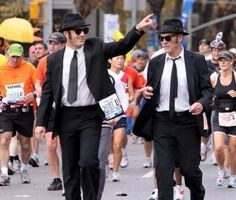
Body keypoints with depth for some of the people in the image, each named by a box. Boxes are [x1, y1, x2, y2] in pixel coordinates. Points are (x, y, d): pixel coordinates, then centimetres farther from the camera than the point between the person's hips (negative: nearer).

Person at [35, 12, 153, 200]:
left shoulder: (96, 48, 3)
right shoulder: (55, 59, 6)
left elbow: (122, 46, -9)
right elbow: (47, 93, 7)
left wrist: (138, 29, -27)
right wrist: (41, 122, 1)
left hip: (90, 116, -2)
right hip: (66, 117, 2)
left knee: (88, 162, -16)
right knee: (70, 168, 8)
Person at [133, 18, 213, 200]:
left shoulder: (197, 60, 1)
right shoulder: (155, 63, 8)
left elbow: (207, 89, 0)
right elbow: (151, 94, 15)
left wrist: (202, 103, -20)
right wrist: (146, 93, -9)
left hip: (188, 122, -2)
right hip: (162, 122, 2)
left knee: (189, 168, 7)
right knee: (163, 170, -6)